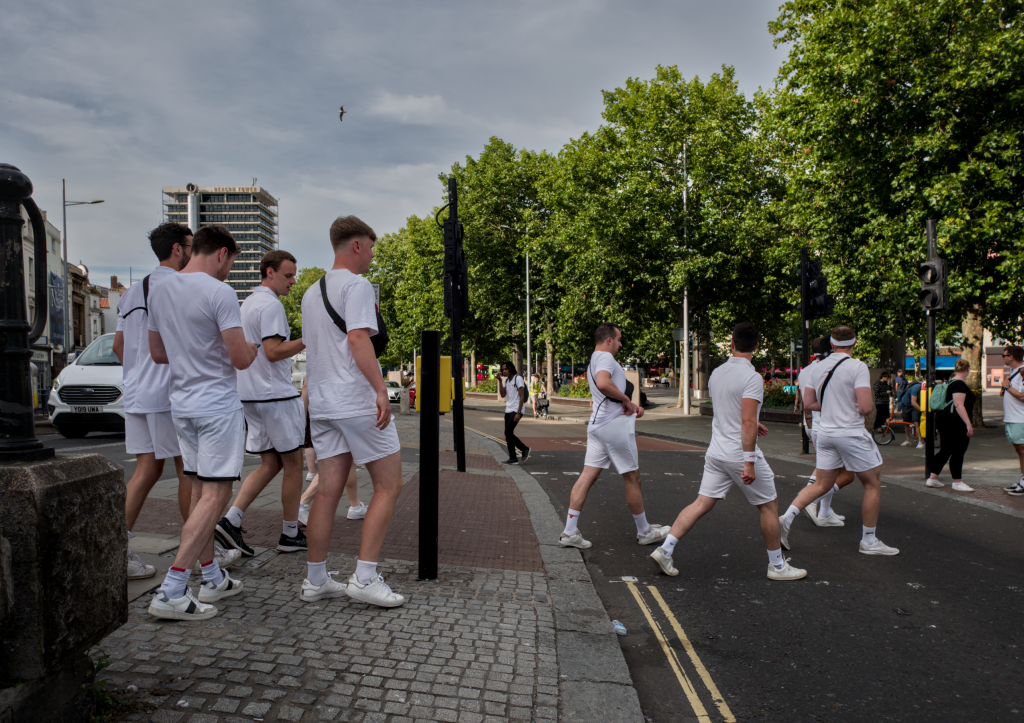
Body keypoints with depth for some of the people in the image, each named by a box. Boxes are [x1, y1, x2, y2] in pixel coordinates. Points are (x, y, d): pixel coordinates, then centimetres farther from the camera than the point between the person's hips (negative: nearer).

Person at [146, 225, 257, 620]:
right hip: (218, 405, -8)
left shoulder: (159, 290, 9)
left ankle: (213, 578, 24)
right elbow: (241, 359, -17)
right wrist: (251, 348, 5)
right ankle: (171, 592, -7)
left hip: (181, 405, 8)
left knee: (200, 491, 14)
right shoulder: (219, 293, -15)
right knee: (215, 495, -5)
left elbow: (157, 353, 18)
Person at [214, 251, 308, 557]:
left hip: (252, 395, 9)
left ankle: (230, 520, 2)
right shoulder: (271, 305, -13)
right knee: (292, 463, 2)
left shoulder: (247, 303, 18)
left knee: (270, 464, 13)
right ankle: (290, 535, 10)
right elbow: (273, 351, -21)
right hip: (275, 395, -9)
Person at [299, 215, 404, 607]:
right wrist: (381, 388, -24)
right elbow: (358, 339, -19)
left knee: (328, 491, 9)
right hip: (358, 401, -8)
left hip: (322, 403, 8)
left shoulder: (311, 292, 20)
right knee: (388, 487, 1)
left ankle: (316, 580, 14)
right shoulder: (356, 285, -7)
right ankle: (364, 578, -2)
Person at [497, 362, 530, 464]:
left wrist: (518, 413, -19)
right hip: (508, 410, 8)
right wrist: (500, 380, -4)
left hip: (516, 411, -8)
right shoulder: (506, 380, 14)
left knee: (508, 432, -15)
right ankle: (513, 458, 10)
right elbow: (502, 395, 3)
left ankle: (525, 449, -2)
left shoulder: (518, 379, -9)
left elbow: (522, 397, -13)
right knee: (508, 434, 4)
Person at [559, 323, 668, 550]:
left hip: (597, 425, 9)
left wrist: (630, 408, 16)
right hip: (615, 424, -9)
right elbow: (603, 384, -33)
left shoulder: (594, 361, 21)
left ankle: (569, 532, 2)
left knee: (587, 476, 4)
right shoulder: (605, 357, -11)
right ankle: (644, 532, 19)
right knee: (632, 479, 5)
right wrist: (627, 400, -20)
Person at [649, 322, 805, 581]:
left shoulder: (716, 373, 8)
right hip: (741, 453, -7)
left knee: (701, 504, 9)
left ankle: (664, 550, 2)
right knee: (769, 506, 10)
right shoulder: (752, 377, -16)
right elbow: (747, 422, -23)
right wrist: (749, 462, -22)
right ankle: (777, 566, 21)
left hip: (716, 451, 7)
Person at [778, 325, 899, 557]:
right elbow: (866, 407, -20)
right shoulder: (857, 367, -13)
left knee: (821, 484, 14)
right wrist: (868, 408, 2)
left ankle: (787, 518, -1)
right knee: (873, 484, 11)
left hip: (825, 432, 6)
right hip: (851, 433, -6)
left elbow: (808, 403, 11)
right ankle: (869, 541, 17)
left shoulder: (819, 367, 6)